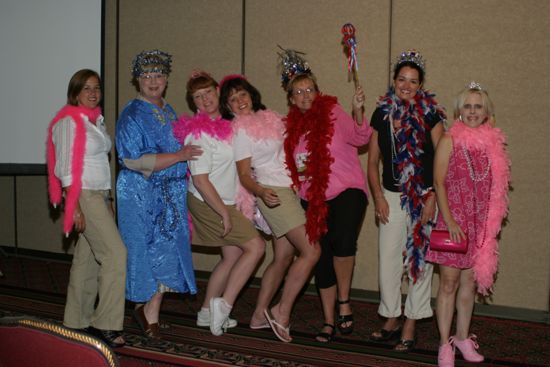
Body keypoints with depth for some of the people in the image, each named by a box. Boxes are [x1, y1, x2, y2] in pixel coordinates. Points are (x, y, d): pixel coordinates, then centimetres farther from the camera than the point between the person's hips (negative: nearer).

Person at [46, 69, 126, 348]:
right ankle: (106, 325, -8)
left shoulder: (96, 120, 15)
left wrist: (107, 201, 17)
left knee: (87, 258, 11)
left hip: (100, 195, 8)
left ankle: (77, 320, 20)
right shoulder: (69, 121, -9)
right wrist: (74, 206, -17)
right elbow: (66, 167, -13)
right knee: (115, 253, -13)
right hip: (83, 196, -8)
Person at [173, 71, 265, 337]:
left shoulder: (222, 124, 7)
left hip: (224, 201, 8)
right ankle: (223, 304, -5)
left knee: (233, 254, 11)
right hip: (208, 203, -8)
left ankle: (207, 312, 22)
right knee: (256, 246, -9)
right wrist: (224, 213, -19)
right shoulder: (199, 133, -20)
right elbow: (200, 179, -22)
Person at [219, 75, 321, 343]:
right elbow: (244, 175, -11)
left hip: (288, 189, 8)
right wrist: (261, 192, -28)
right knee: (311, 251, -14)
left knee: (283, 258, 10)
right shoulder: (240, 130, -8)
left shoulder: (267, 117, 12)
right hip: (273, 193, -8)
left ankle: (259, 315, 18)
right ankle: (282, 312, -7)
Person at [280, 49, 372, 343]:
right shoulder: (293, 126, 10)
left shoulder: (332, 113, -4)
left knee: (342, 243, -28)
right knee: (322, 259, 8)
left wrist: (358, 110, -33)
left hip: (346, 192, -5)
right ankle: (329, 322, 20)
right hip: (314, 199, 5)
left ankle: (344, 303, -6)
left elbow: (359, 137, -17)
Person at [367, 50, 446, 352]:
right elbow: (373, 161, 9)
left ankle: (410, 327, 12)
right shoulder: (382, 113, 5)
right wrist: (378, 197, 0)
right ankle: (391, 321, 20)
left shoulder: (430, 113, -4)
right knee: (388, 259, 4)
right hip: (391, 196, 3)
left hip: (424, 196, -3)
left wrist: (433, 199, -11)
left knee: (419, 260, 1)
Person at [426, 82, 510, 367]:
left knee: (470, 282, 12)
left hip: (480, 225, 4)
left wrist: (491, 225, 8)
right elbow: (439, 183, -8)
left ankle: (463, 338, 26)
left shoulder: (492, 143, 7)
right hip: (453, 222, -4)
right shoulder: (450, 141, -4)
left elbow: (496, 188, 13)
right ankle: (445, 344, 9)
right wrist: (449, 220, -16)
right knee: (449, 282, 0)